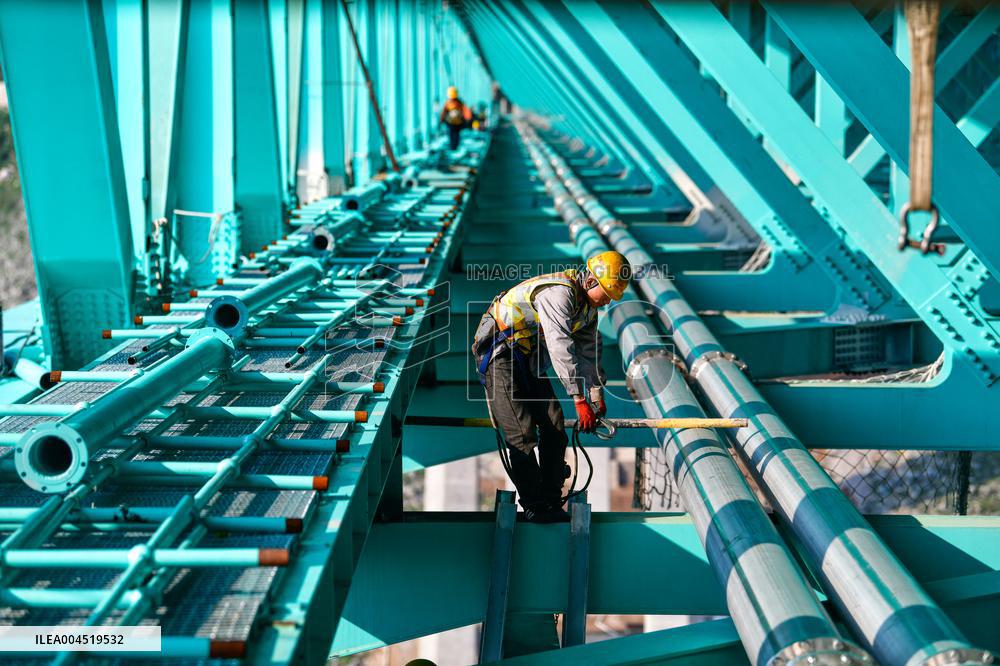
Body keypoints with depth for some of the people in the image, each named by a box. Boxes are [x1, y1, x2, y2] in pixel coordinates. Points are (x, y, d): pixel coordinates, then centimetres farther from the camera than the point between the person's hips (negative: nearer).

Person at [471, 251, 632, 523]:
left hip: (529, 360, 9)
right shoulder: (560, 293, -27)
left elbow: (590, 351, 13)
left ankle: (552, 503, 8)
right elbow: (561, 349, -34)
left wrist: (597, 395, 7)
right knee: (521, 431, -13)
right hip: (499, 353, -9)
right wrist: (579, 399, -35)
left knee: (554, 427, 2)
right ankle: (534, 506, -6)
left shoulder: (588, 304, 5)